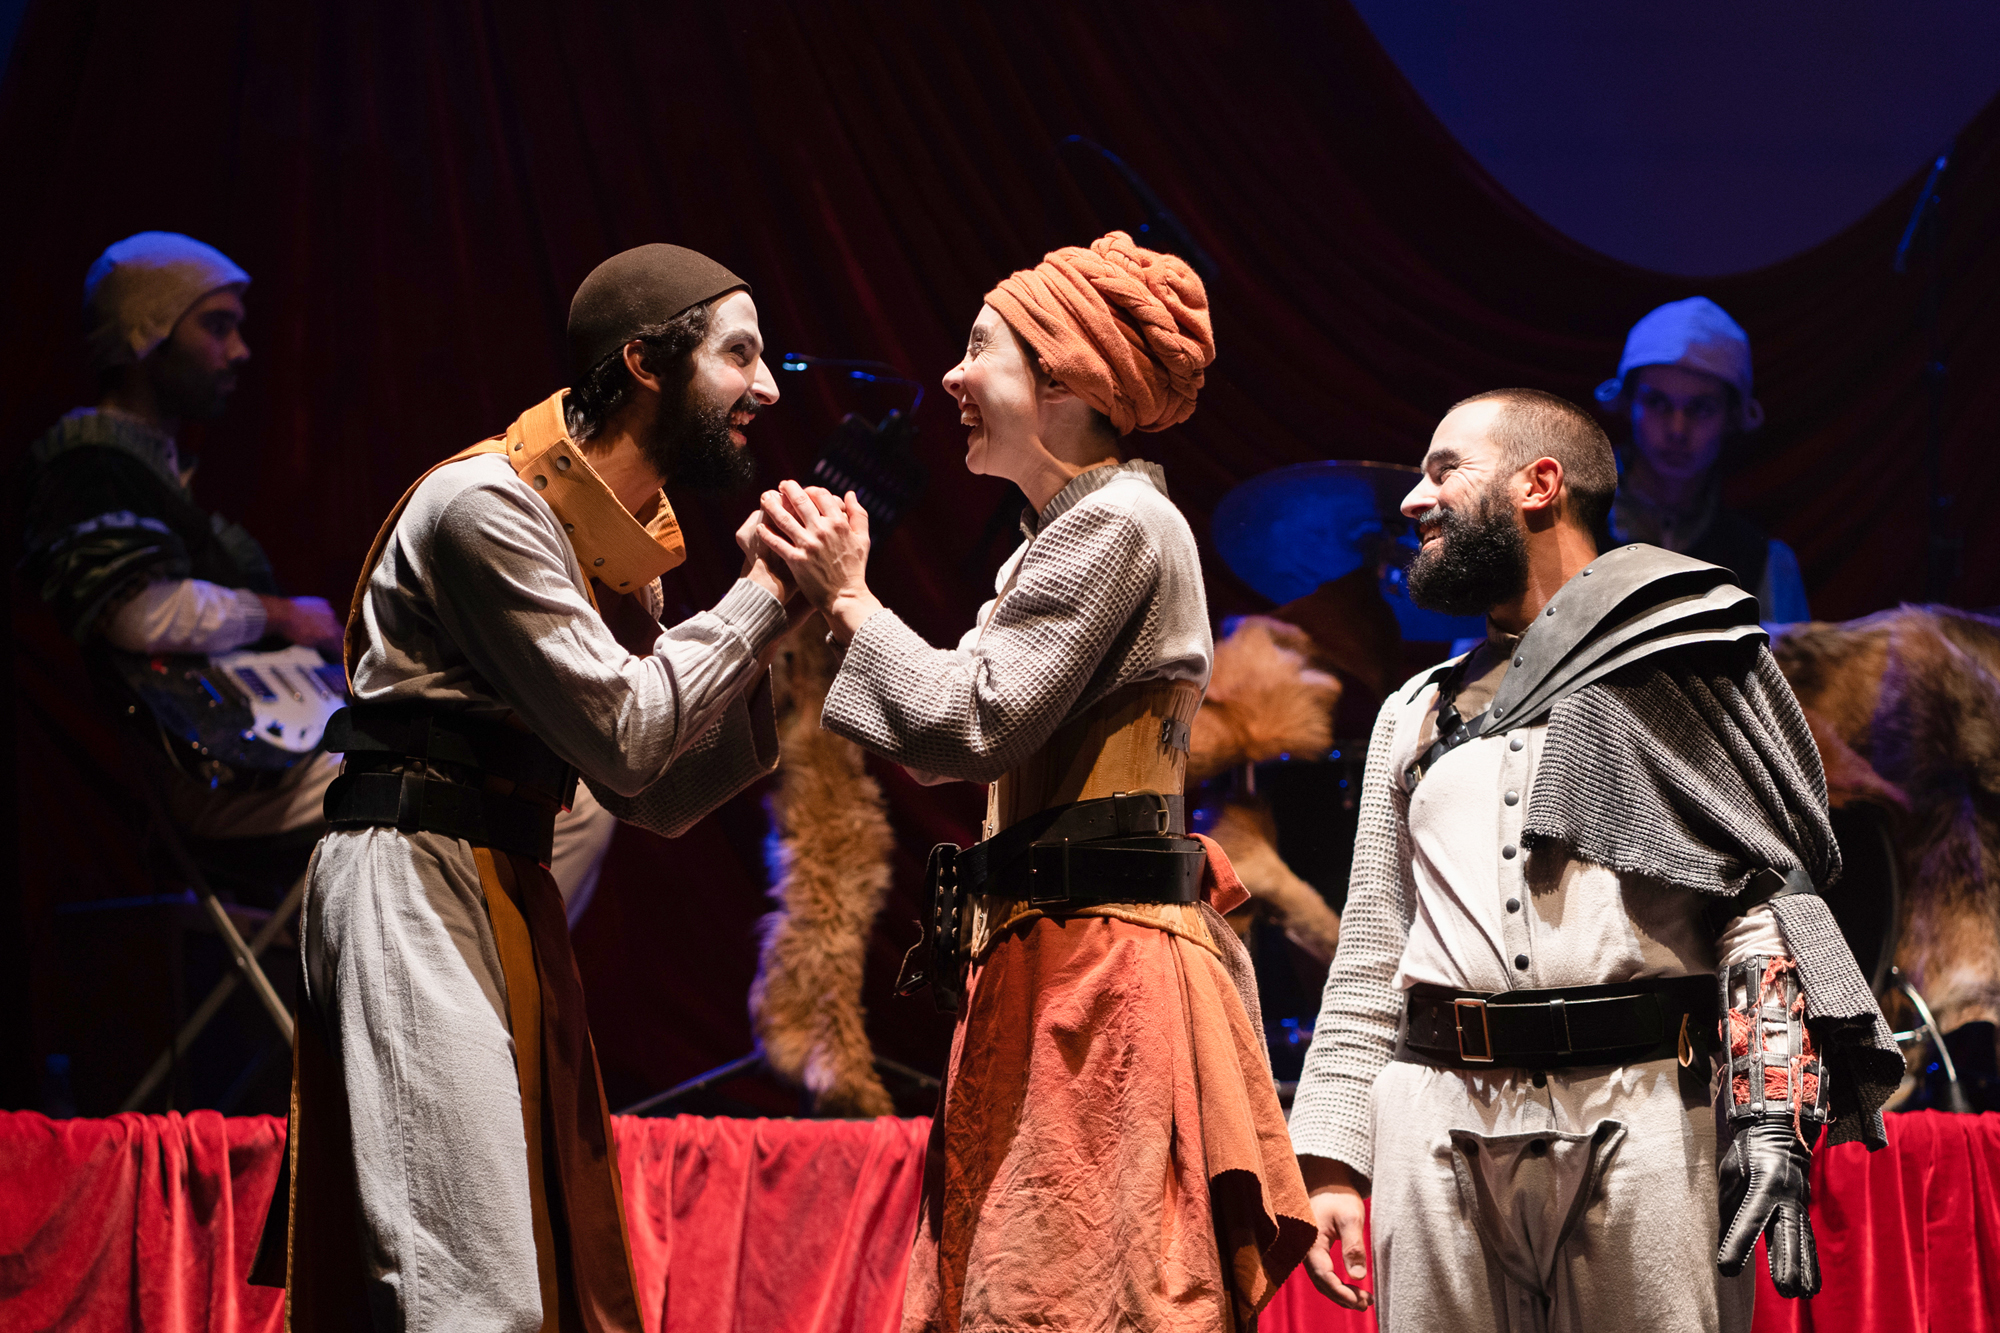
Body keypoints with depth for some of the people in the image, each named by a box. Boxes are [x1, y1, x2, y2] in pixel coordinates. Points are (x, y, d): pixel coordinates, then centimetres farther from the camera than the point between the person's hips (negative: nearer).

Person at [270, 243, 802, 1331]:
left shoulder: (620, 542, 15)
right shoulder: (488, 505, -14)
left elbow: (659, 798, 11)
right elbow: (622, 734, -18)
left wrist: (782, 632, 1)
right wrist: (763, 597, -8)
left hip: (508, 892, 10)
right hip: (415, 882, -10)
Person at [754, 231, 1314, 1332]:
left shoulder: (1121, 525, -10)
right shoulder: (1064, 538, 21)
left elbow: (970, 726, -16)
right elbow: (944, 749, 21)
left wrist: (850, 600, -3)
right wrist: (838, 600, 15)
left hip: (1098, 979, -10)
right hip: (1046, 968, 10)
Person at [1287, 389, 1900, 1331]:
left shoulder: (1678, 657, 10)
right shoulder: (1414, 713, 23)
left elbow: (1768, 892, 1)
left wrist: (1770, 1115, -11)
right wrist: (1330, 1162, 9)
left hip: (1642, 1108, -4)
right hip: (1437, 1113, 4)